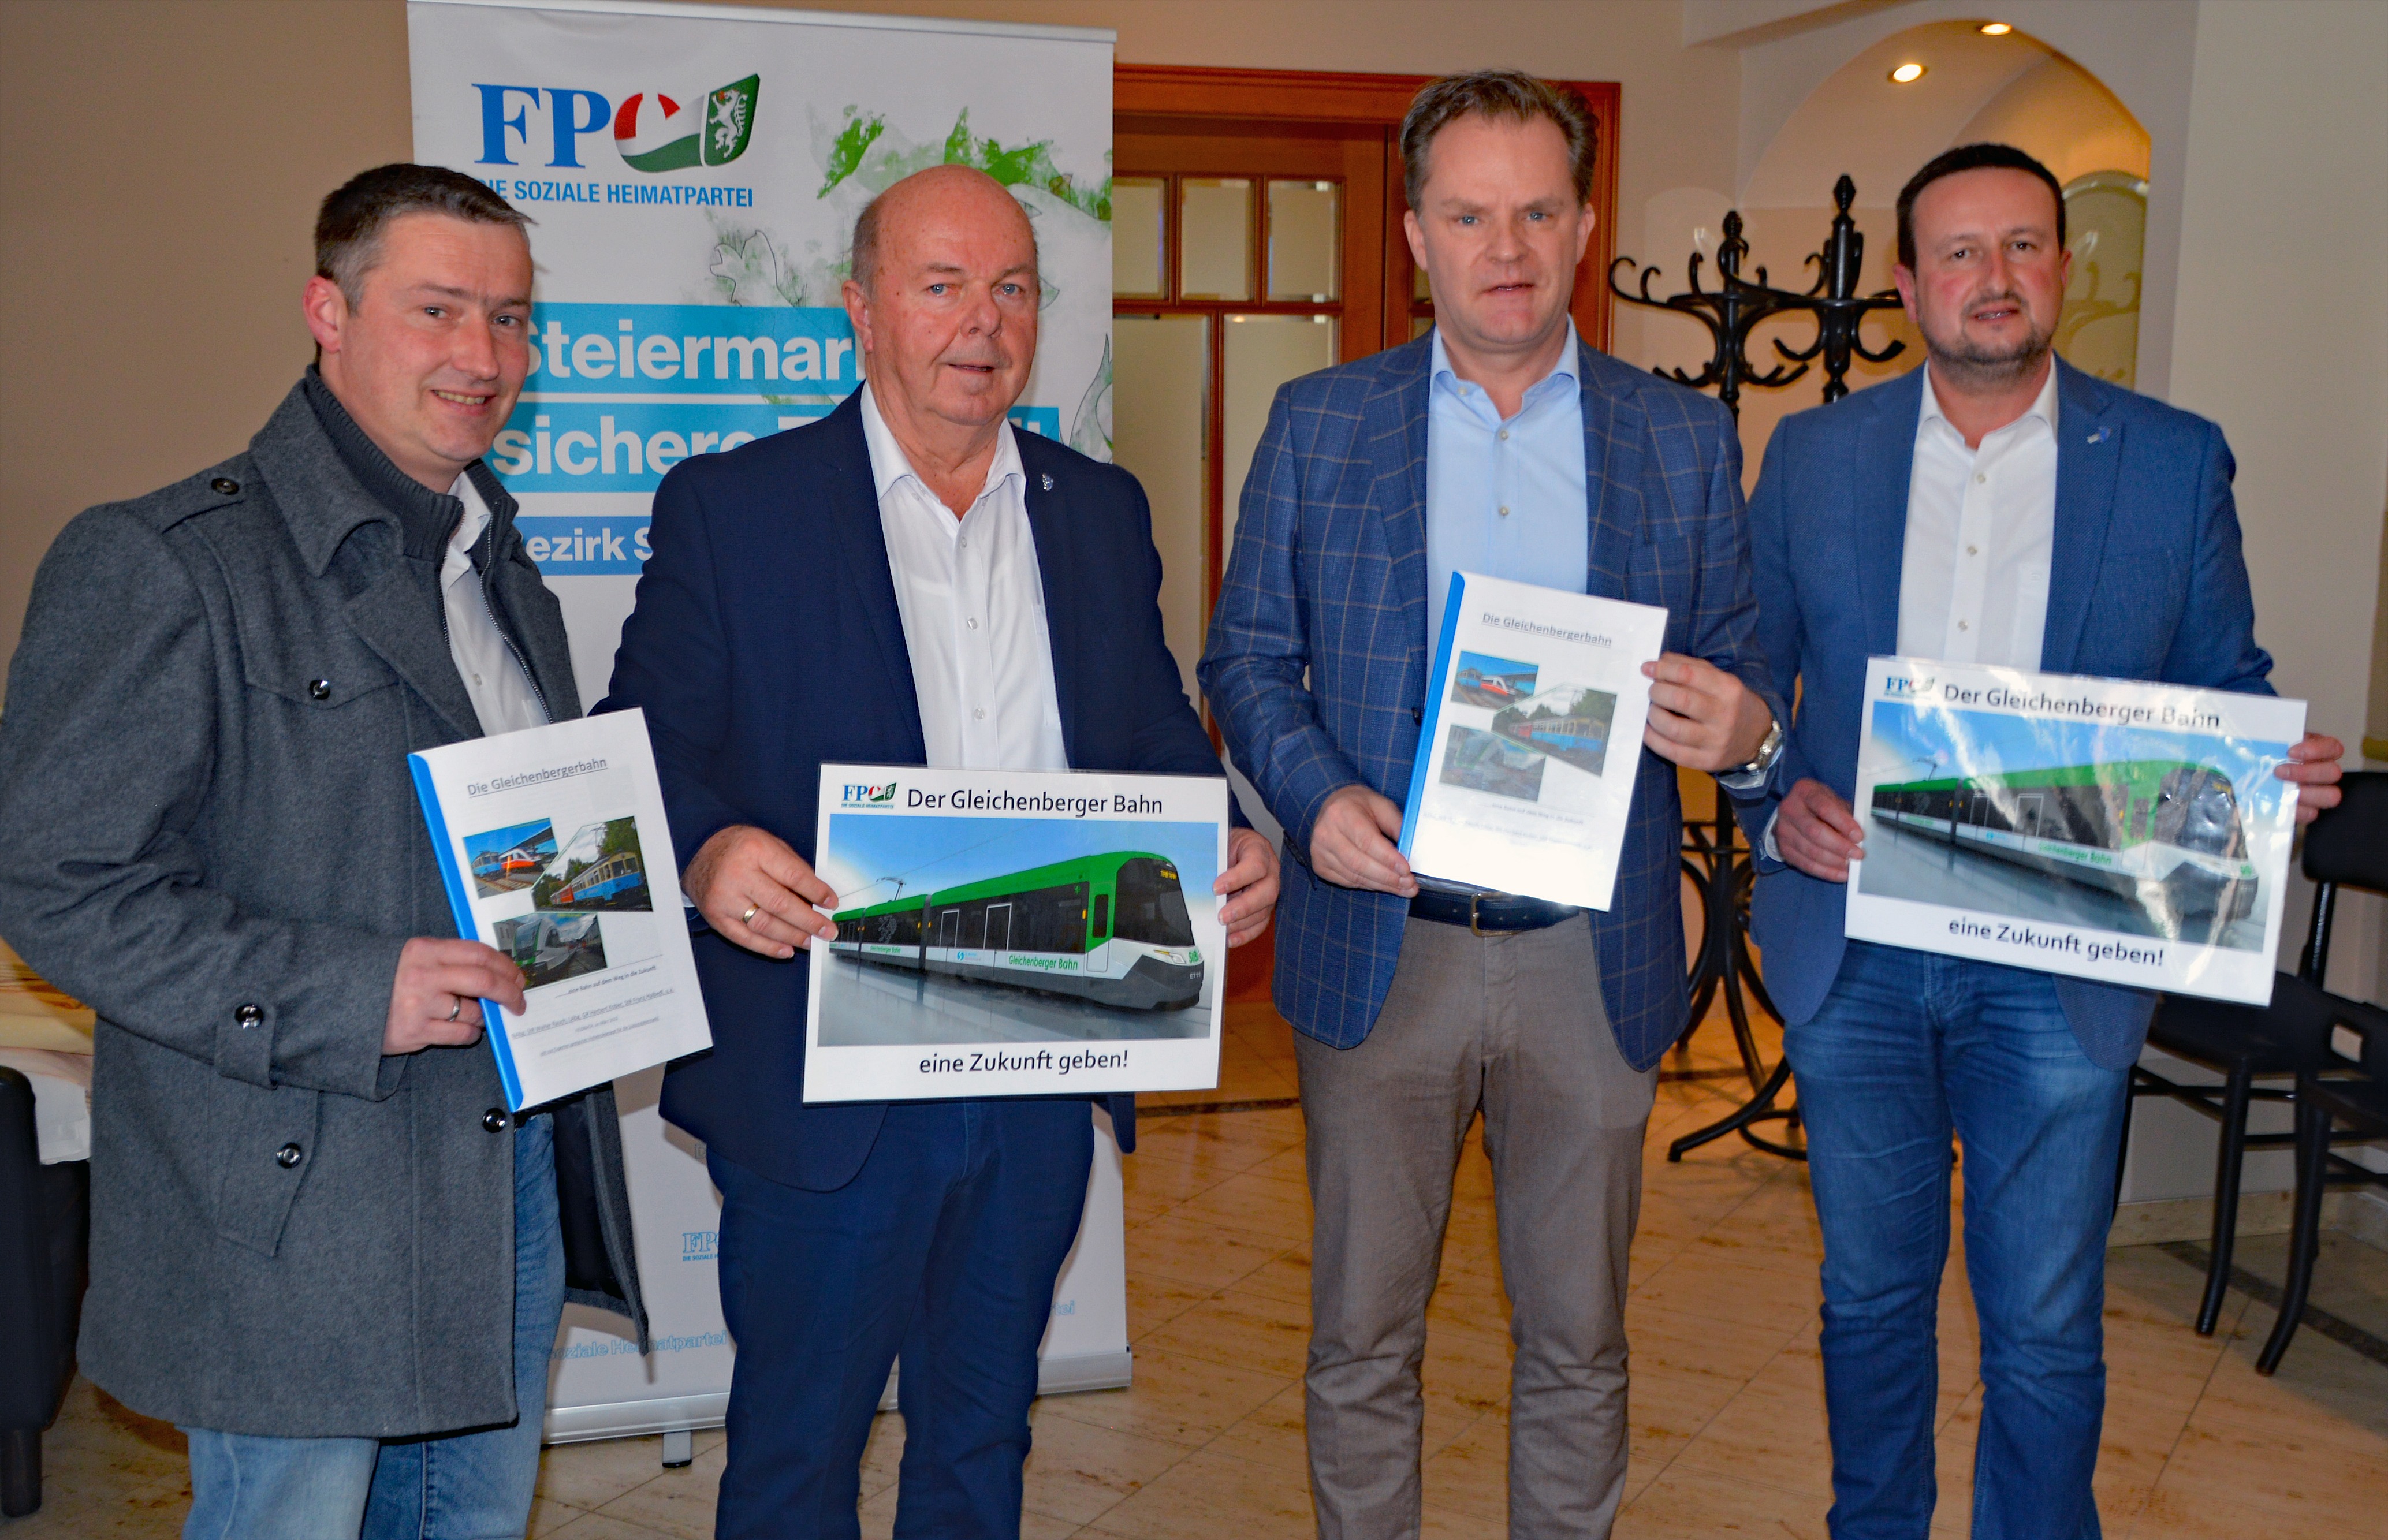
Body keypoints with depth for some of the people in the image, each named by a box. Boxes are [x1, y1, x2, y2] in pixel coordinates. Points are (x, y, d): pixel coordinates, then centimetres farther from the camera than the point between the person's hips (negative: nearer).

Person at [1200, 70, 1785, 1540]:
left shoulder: (1686, 438, 4)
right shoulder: (1319, 423, 3)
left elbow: (1746, 675, 7)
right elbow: (1248, 654, 5)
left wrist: (1742, 725, -17)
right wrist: (1314, 794, -14)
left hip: (1593, 965, 1)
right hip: (1378, 951, 0)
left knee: (1579, 1345, 14)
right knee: (1361, 1339, 12)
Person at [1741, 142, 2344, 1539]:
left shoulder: (2176, 463, 1)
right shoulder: (1814, 456, 4)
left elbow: (2226, 688, 7)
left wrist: (2278, 774, -15)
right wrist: (1778, 802, -11)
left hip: (2060, 969, -1)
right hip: (1854, 950, 2)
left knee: (2045, 1327, 7)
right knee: (1871, 1299, 16)